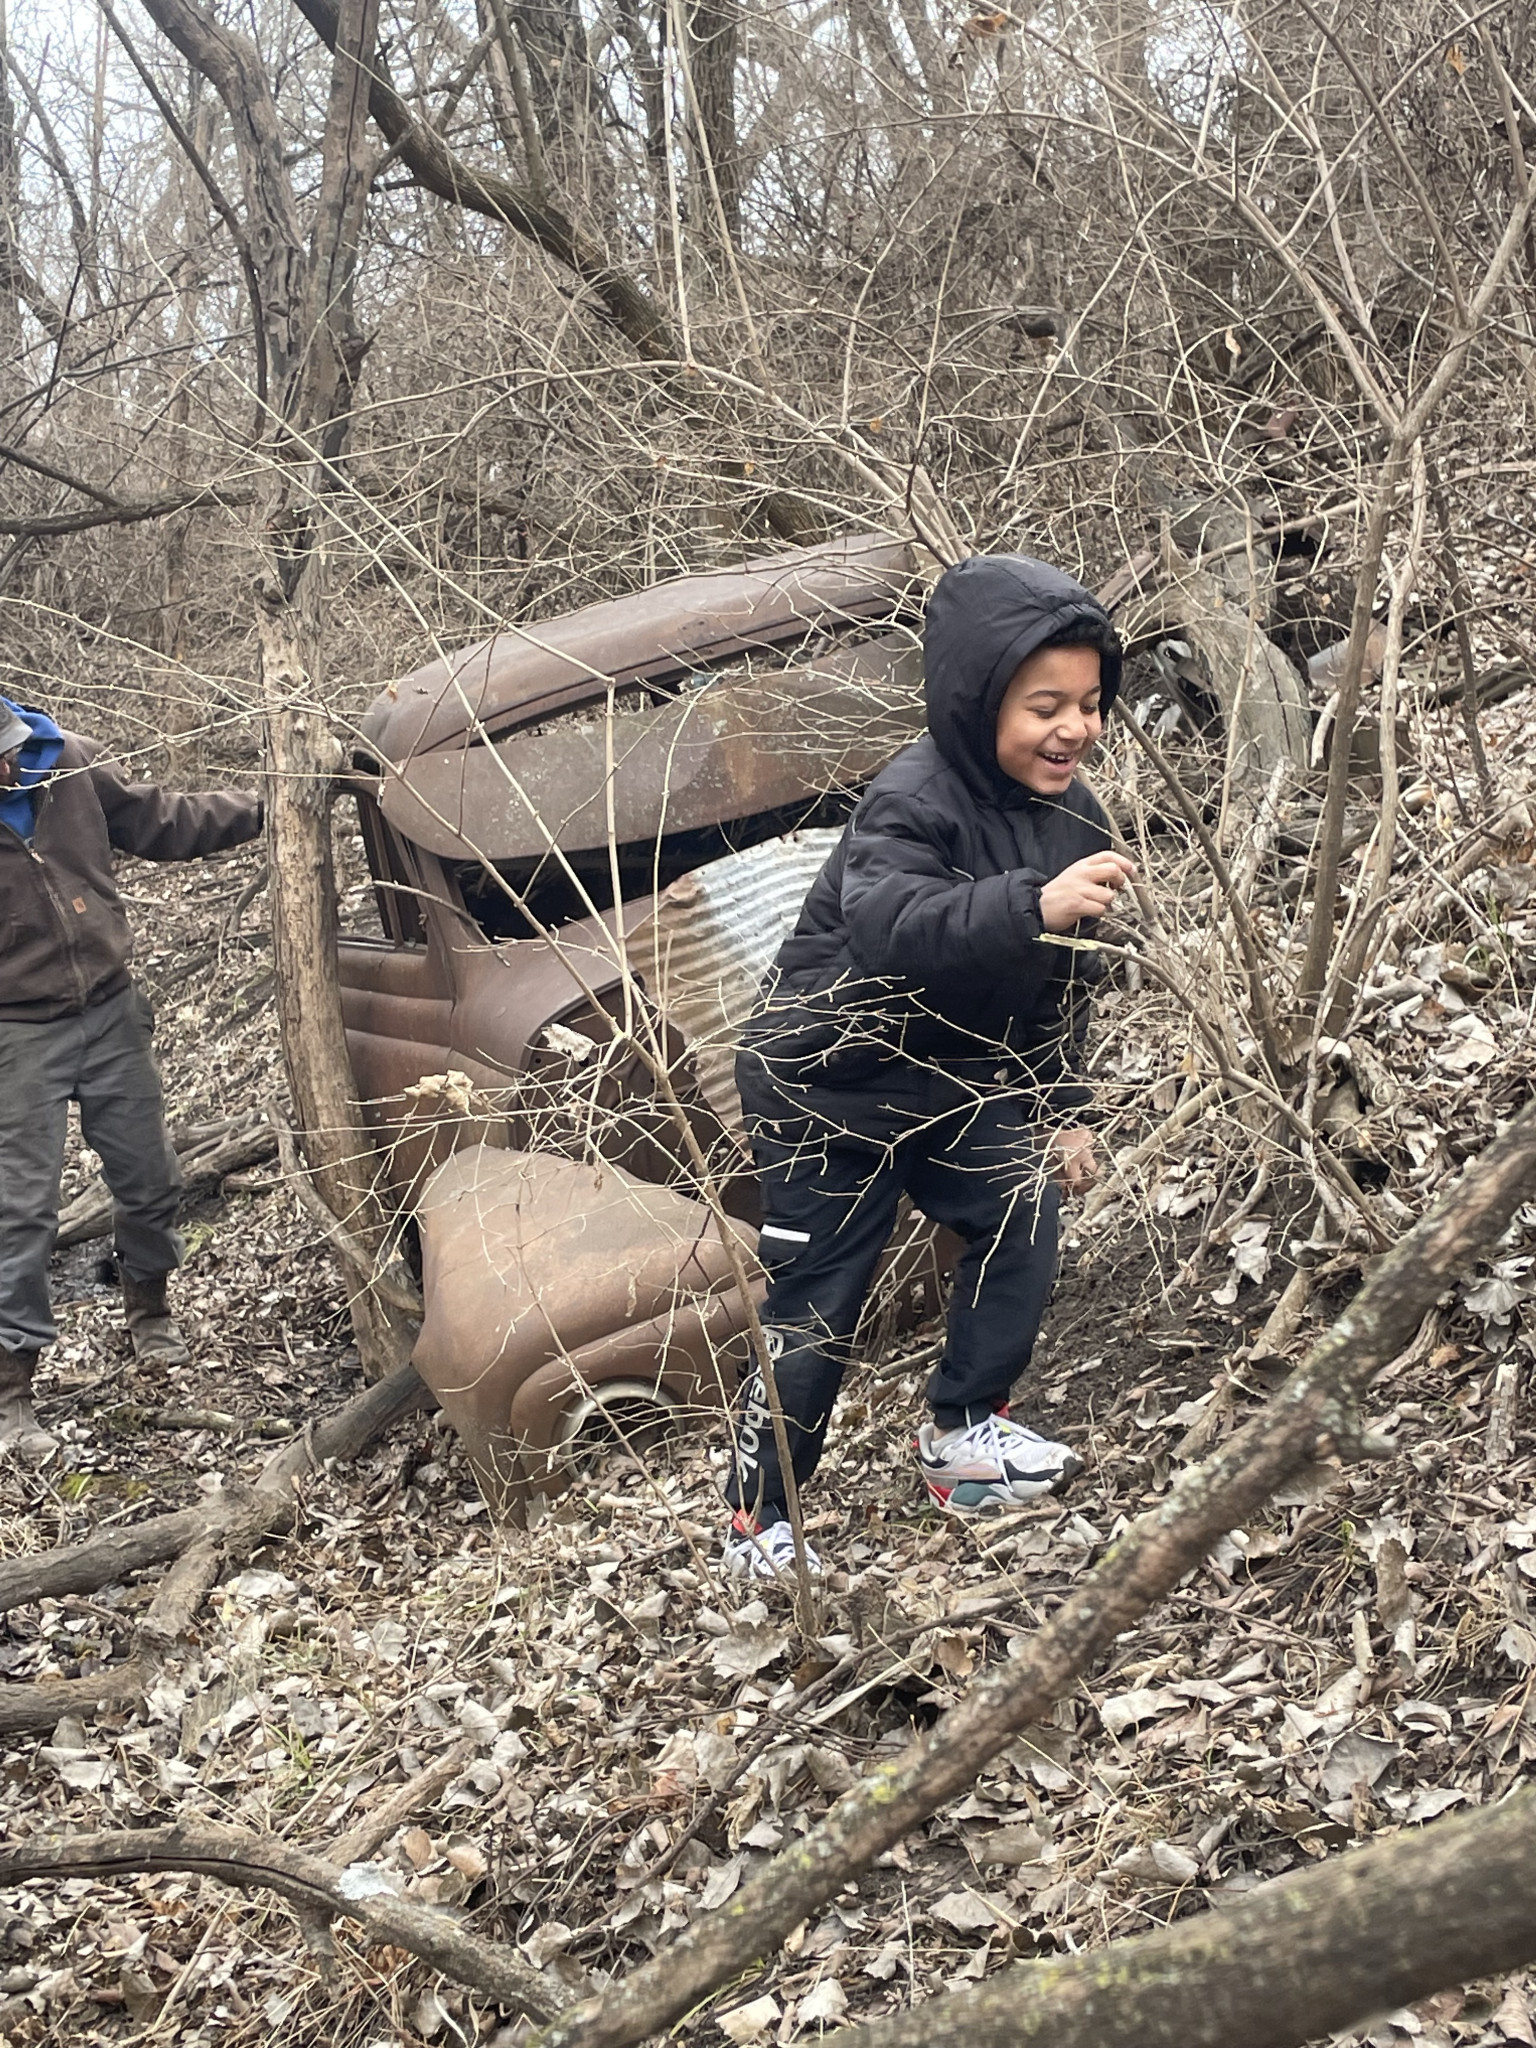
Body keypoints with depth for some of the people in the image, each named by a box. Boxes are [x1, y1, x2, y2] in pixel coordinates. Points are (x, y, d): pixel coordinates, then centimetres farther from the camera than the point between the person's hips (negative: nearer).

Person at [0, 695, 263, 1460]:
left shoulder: (67, 764, -8)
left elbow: (163, 823, 4)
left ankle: (149, 1310, 42)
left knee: (148, 1179, 16)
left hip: (110, 1013, 4)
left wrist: (265, 807, 0)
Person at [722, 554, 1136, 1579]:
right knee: (816, 1304, -2)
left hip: (956, 1077, 7)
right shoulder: (913, 803, -28)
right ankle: (758, 1522, 12)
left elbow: (1064, 978, 11)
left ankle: (965, 1429, 20)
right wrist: (1031, 905, -60)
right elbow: (890, 927, -47)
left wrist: (1063, 1108, 11)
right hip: (832, 1083, -7)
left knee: (1025, 1219, -2)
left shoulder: (1070, 814, -2)